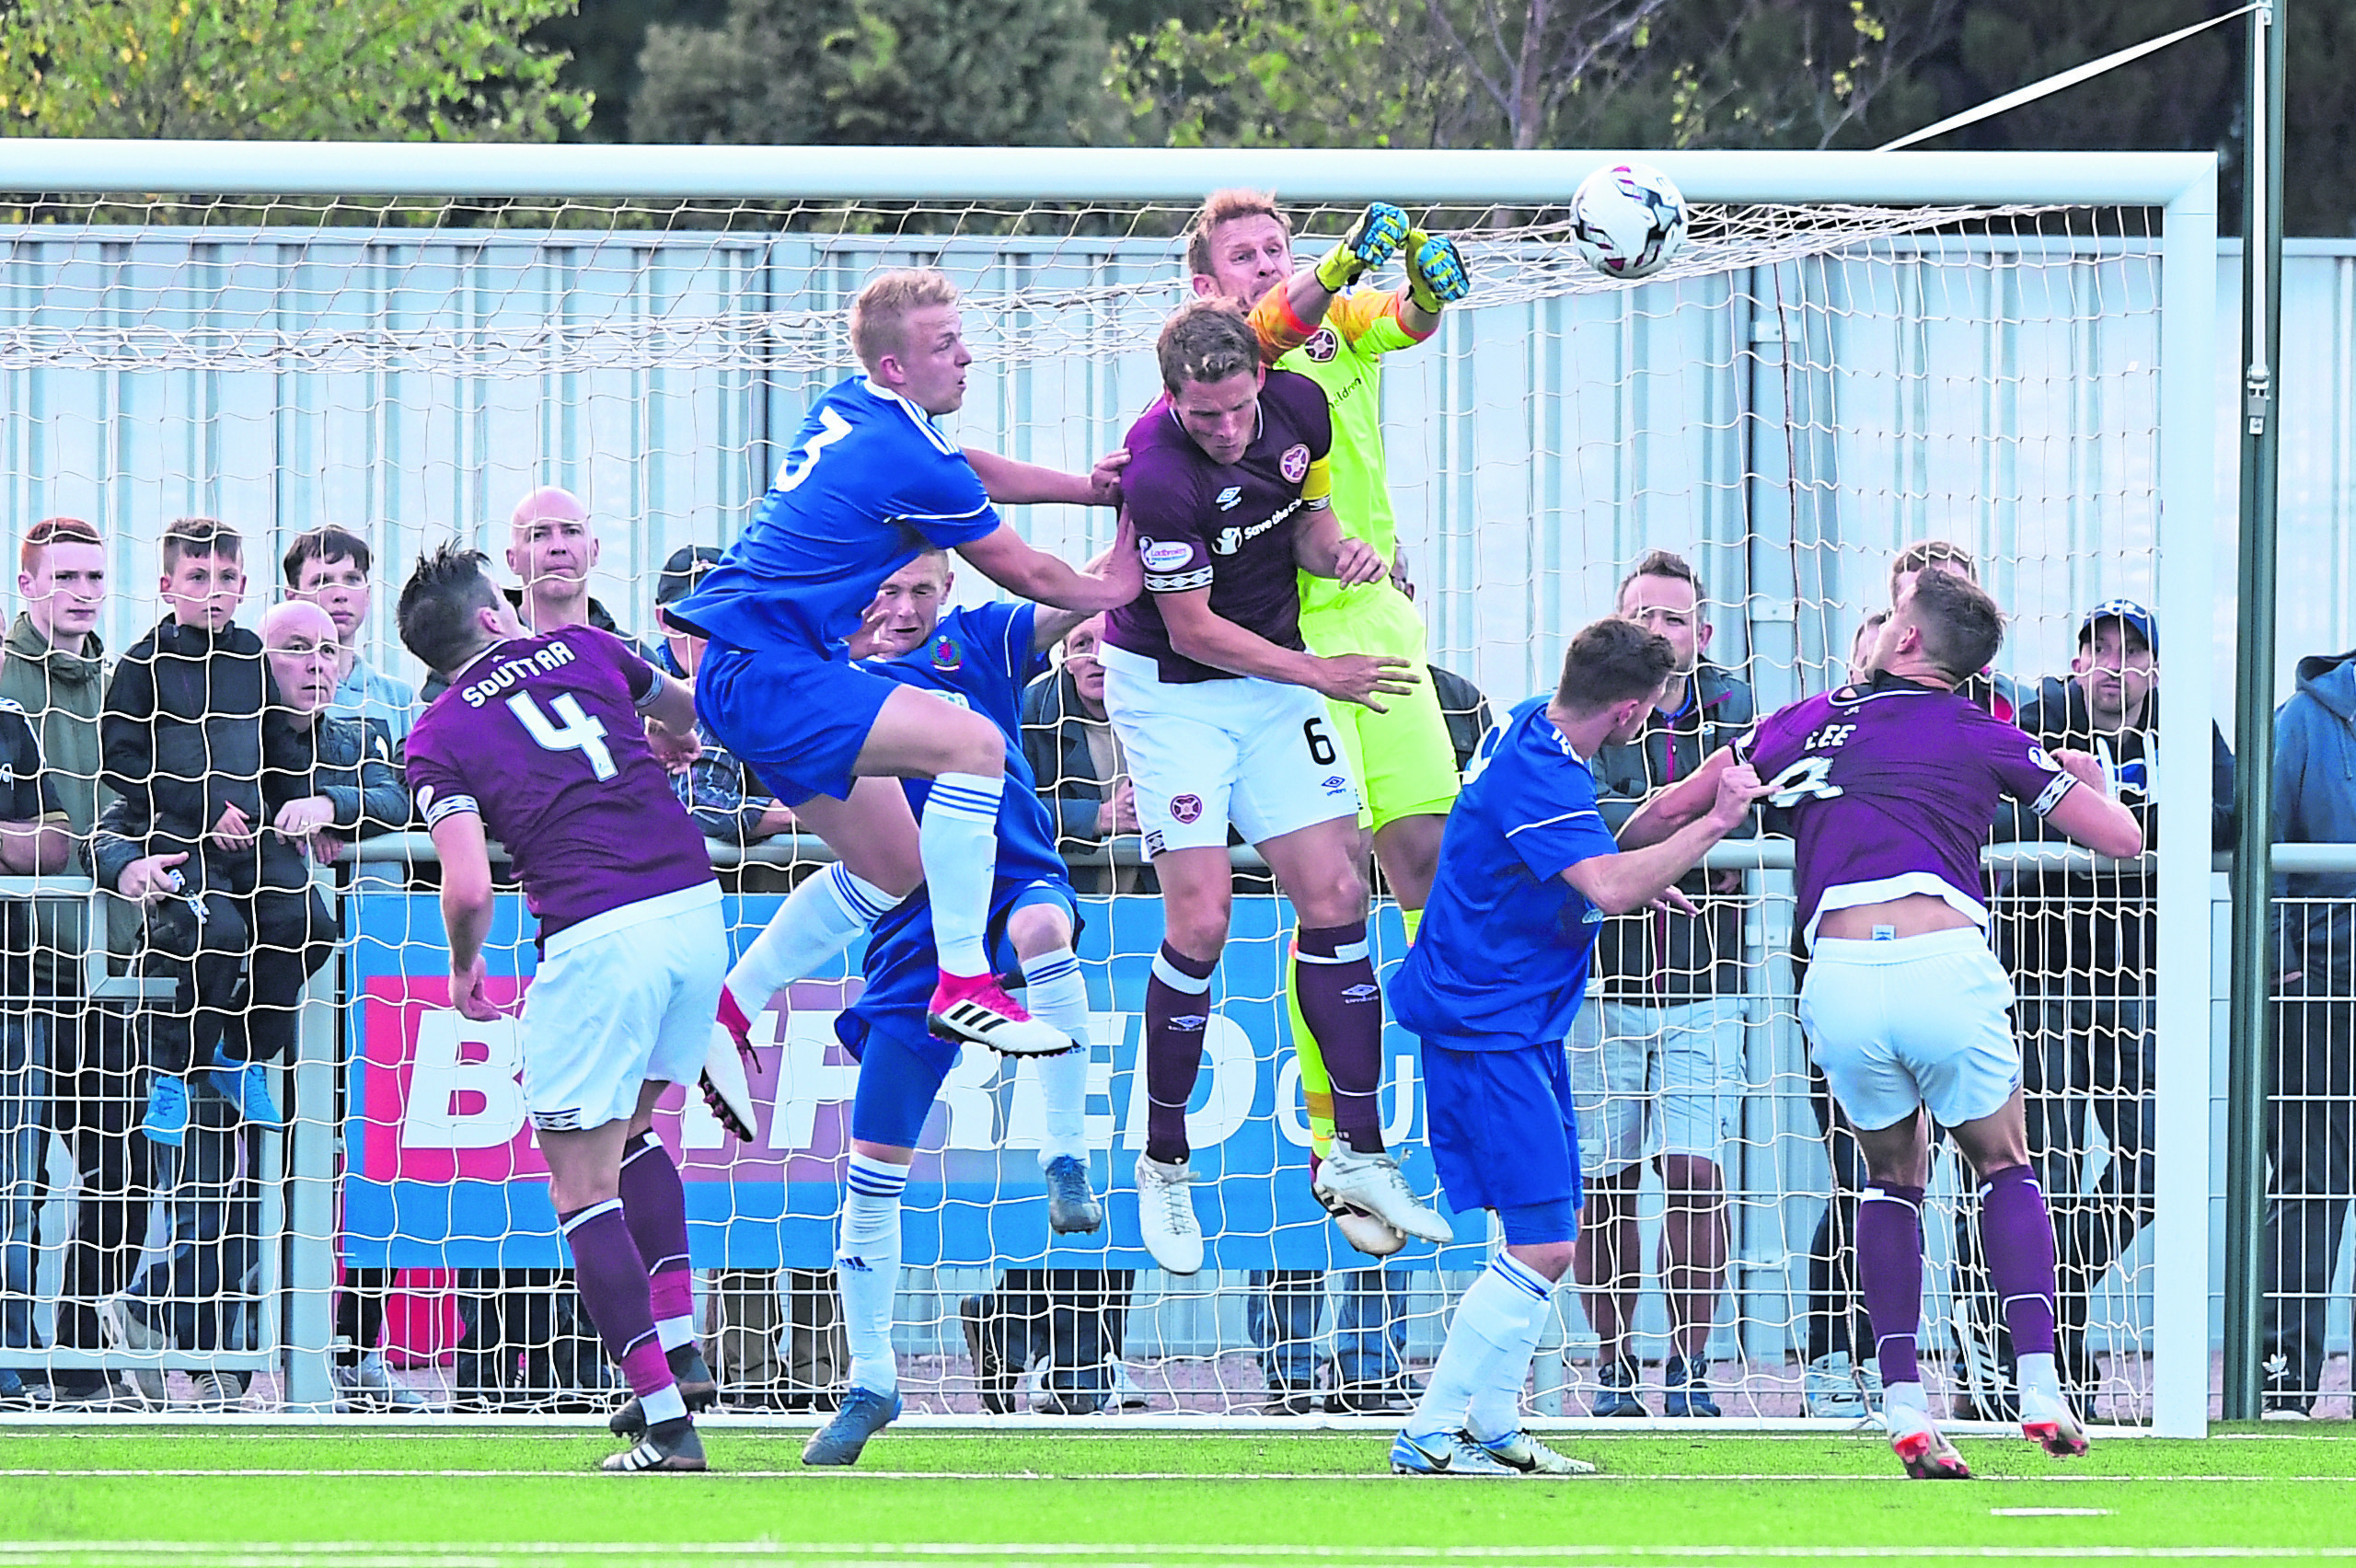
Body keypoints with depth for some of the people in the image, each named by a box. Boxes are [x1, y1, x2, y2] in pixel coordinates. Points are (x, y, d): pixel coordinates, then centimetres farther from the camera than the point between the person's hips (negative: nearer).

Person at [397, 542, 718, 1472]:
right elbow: (683, 713, 35)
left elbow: (468, 888, -8)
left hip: (597, 934, -5)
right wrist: (669, 743, 59)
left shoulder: (439, 737, 3)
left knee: (582, 1185, 3)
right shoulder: (580, 648, 15)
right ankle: (681, 1345, 19)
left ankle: (666, 1421, -5)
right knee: (628, 1129, 28)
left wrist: (464, 969, 13)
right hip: (695, 906, 5)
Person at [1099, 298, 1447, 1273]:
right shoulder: (1162, 475, -28)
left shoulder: (1299, 407, -9)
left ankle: (1357, 1153, 6)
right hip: (1168, 687, -6)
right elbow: (1193, 628, -19)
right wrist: (1317, 674, -17)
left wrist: (1334, 550, -12)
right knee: (1200, 924, -12)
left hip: (1272, 680, 6)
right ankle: (1163, 1166, 4)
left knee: (1335, 897, -1)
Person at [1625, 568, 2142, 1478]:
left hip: (1838, 976, 1)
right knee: (2004, 1166, 20)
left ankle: (1903, 1405, 8)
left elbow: (1669, 811, 25)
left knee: (1893, 1176, 22)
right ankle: (2039, 1388, 4)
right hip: (1944, 963, -1)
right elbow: (2123, 840, 17)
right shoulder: (1986, 738, 14)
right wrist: (2090, 782, 40)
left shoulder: (1810, 721, 20)